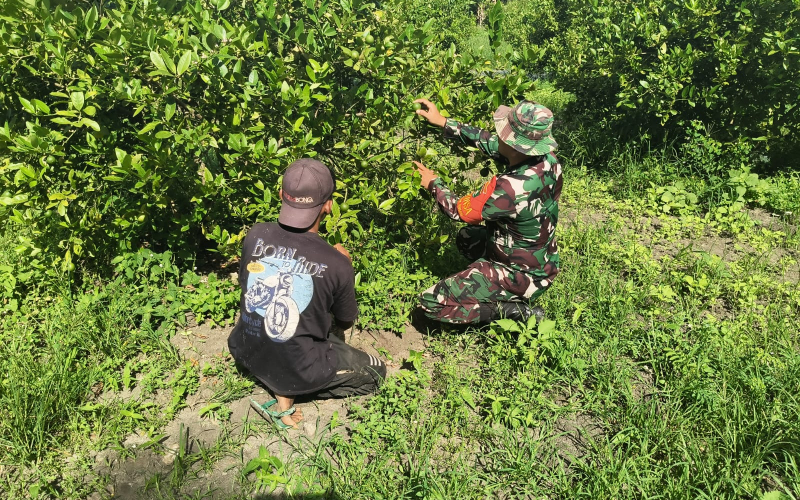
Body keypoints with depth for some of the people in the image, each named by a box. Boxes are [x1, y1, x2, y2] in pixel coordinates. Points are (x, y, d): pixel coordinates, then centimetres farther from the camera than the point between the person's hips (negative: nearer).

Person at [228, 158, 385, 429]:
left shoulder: (256, 235, -14)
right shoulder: (338, 264, -25)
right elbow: (345, 322, -5)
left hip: (245, 353, 5)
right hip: (296, 370, -4)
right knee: (375, 372, 18)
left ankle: (283, 388, 8)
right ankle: (288, 393, 3)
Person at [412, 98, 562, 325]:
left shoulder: (510, 188, -36)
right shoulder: (548, 160, -14)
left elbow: (460, 210, -17)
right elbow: (489, 143, 1)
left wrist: (433, 183, 1)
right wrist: (444, 122, 1)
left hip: (522, 277, -8)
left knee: (431, 302, -8)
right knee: (467, 237, 28)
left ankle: (516, 310, -3)